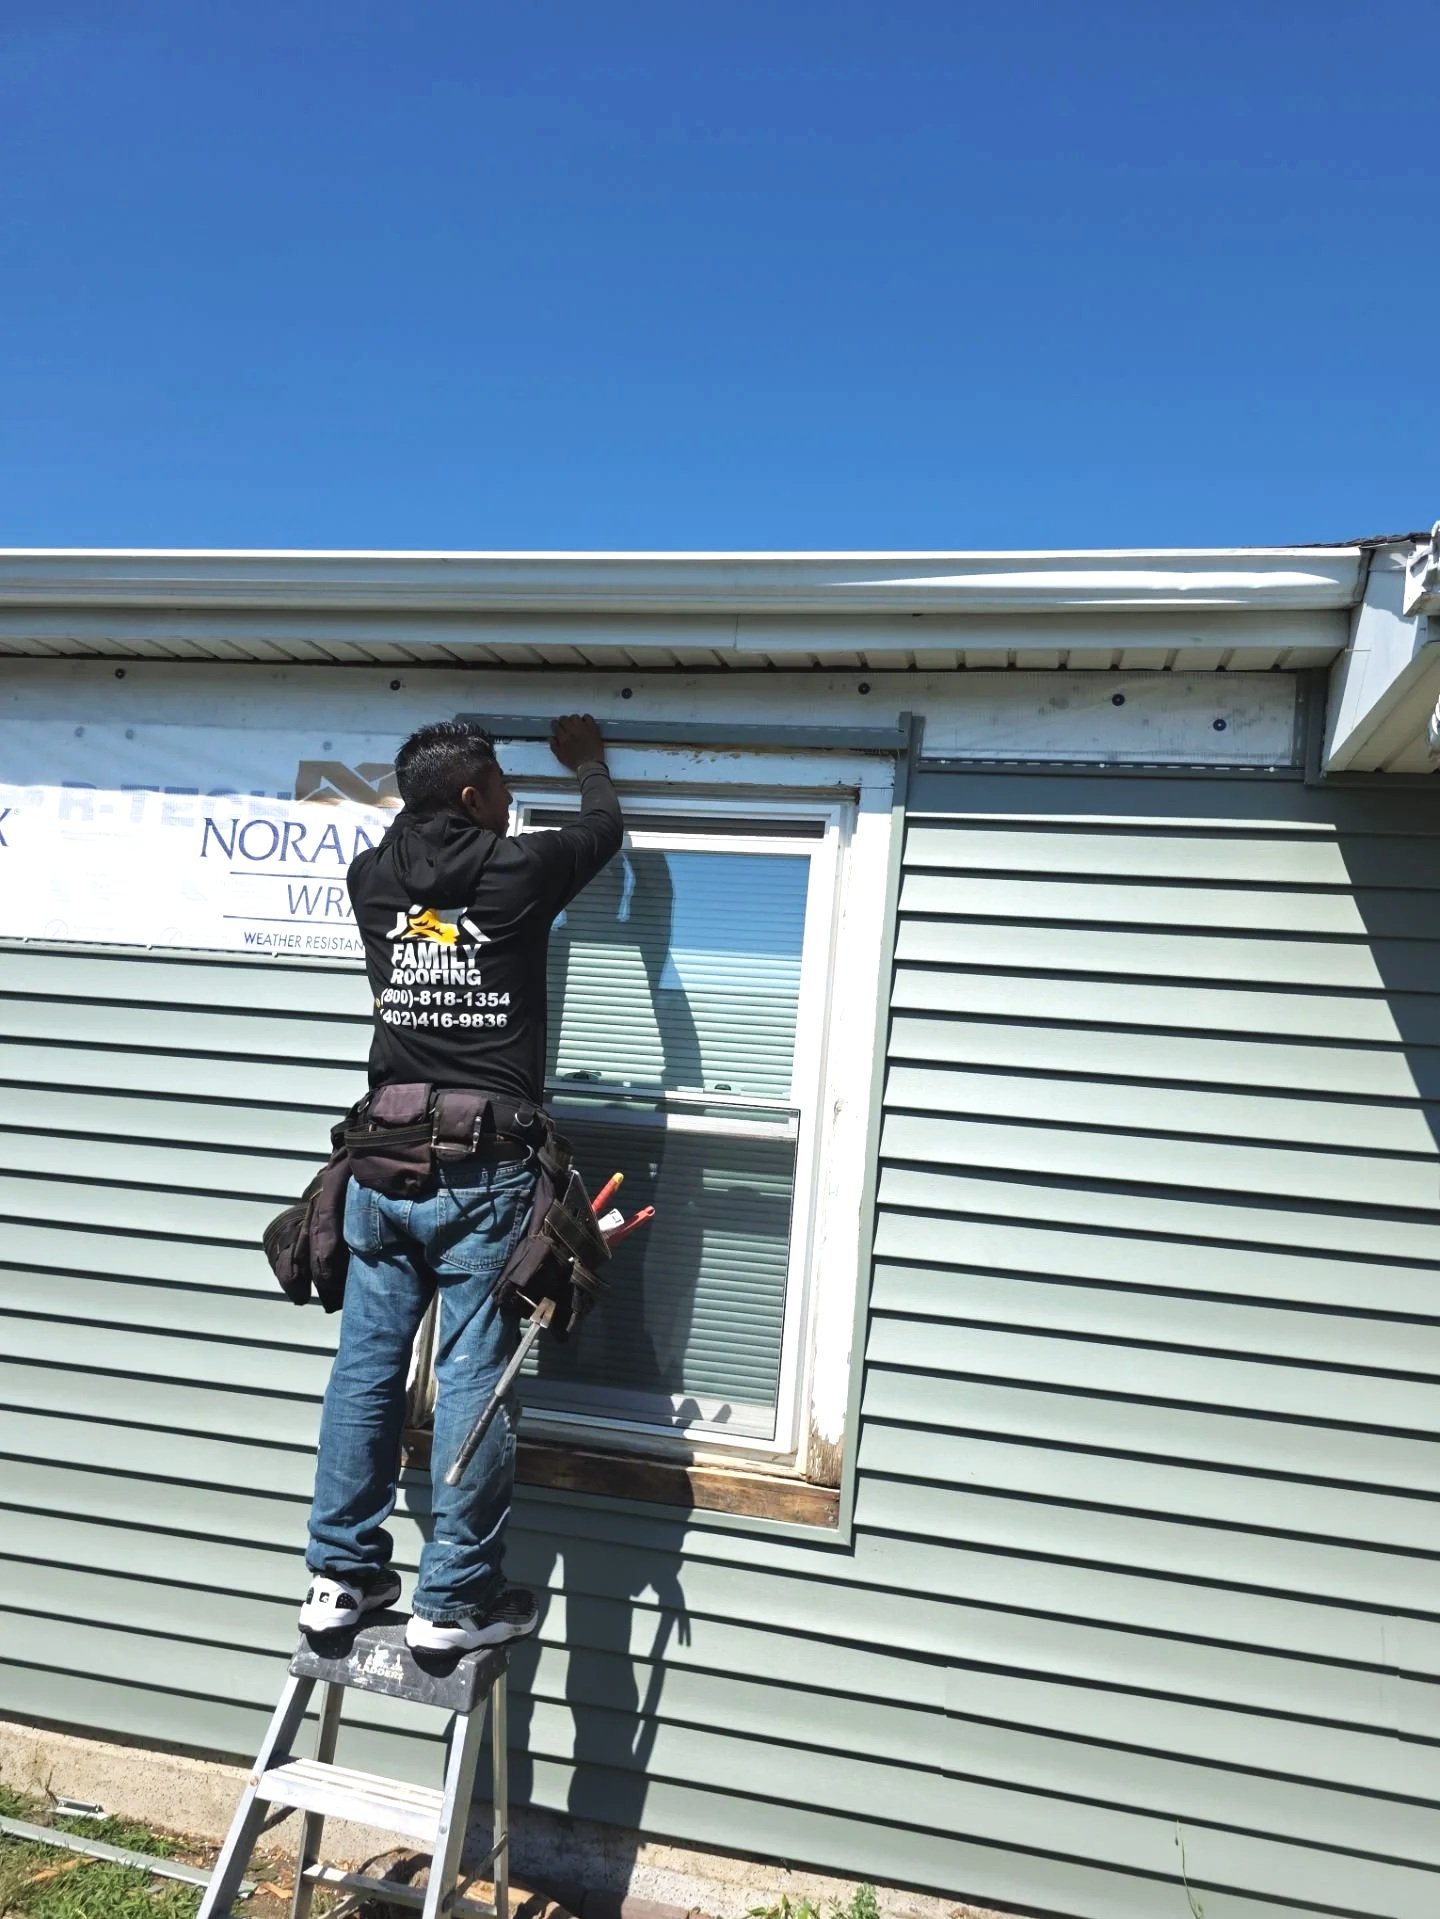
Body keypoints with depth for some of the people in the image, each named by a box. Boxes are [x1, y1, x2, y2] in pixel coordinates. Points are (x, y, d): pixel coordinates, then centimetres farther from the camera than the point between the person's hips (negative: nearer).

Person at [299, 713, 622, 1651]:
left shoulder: (373, 877, 4)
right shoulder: (518, 870, -6)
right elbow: (605, 828, 14)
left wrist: (431, 777, 43)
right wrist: (587, 760, 33)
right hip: (482, 1174, -5)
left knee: (366, 1366, 13)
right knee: (473, 1383, 4)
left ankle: (341, 1574, 24)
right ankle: (454, 1600, 14)